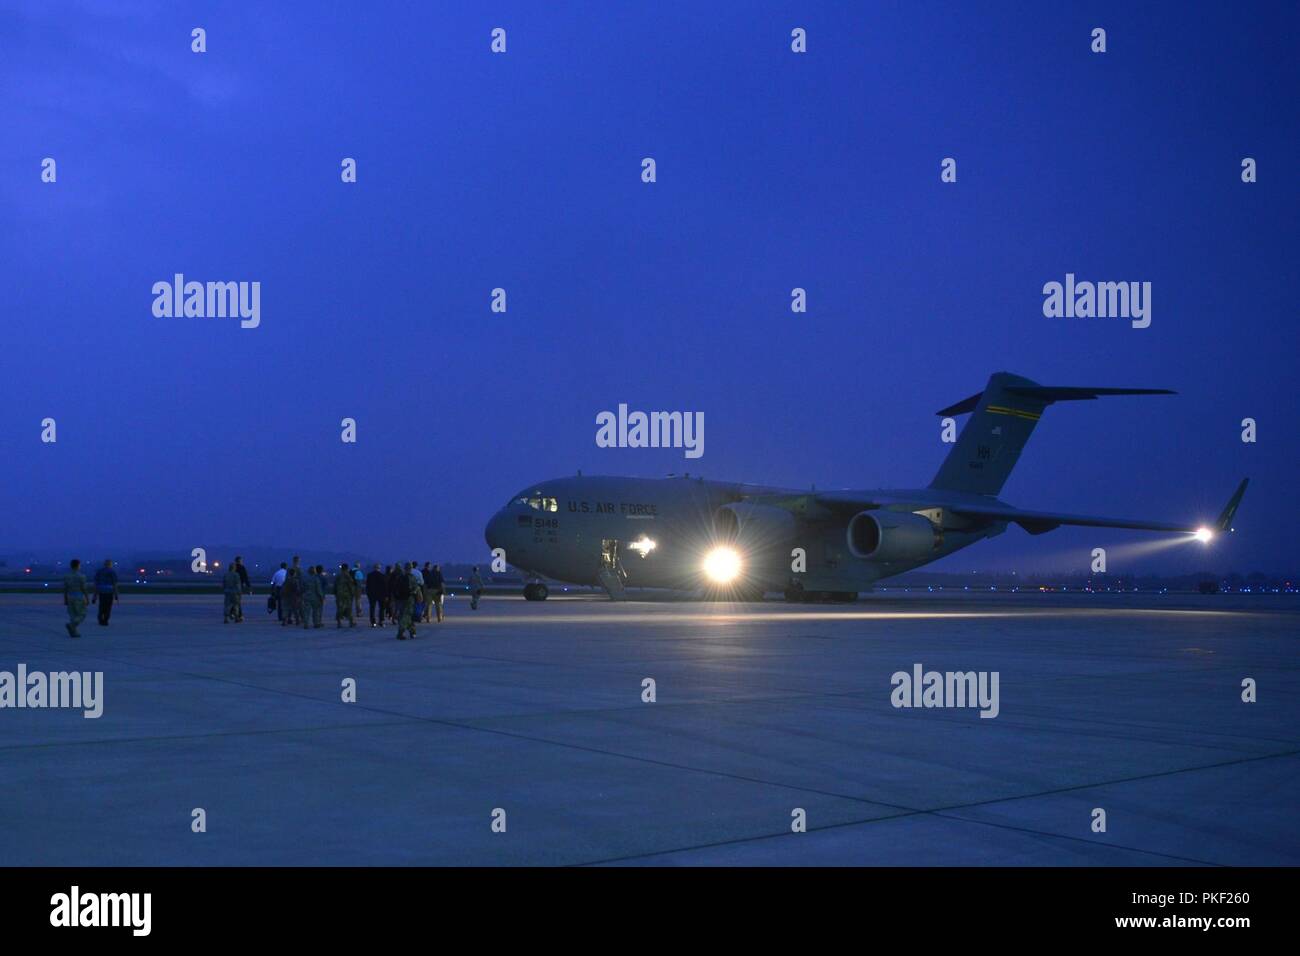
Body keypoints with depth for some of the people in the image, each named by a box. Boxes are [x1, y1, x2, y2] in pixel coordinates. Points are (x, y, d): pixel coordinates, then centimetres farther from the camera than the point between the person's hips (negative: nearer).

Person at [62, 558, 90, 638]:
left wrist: (65, 600, 9)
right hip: (79, 598, -5)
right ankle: (70, 625, -17)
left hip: (70, 598, 5)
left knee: (73, 616, 12)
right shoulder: (81, 576, -14)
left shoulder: (66, 576, 1)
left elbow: (65, 589, 3)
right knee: (82, 615, 4)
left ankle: (73, 632, 6)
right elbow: (84, 589, -14)